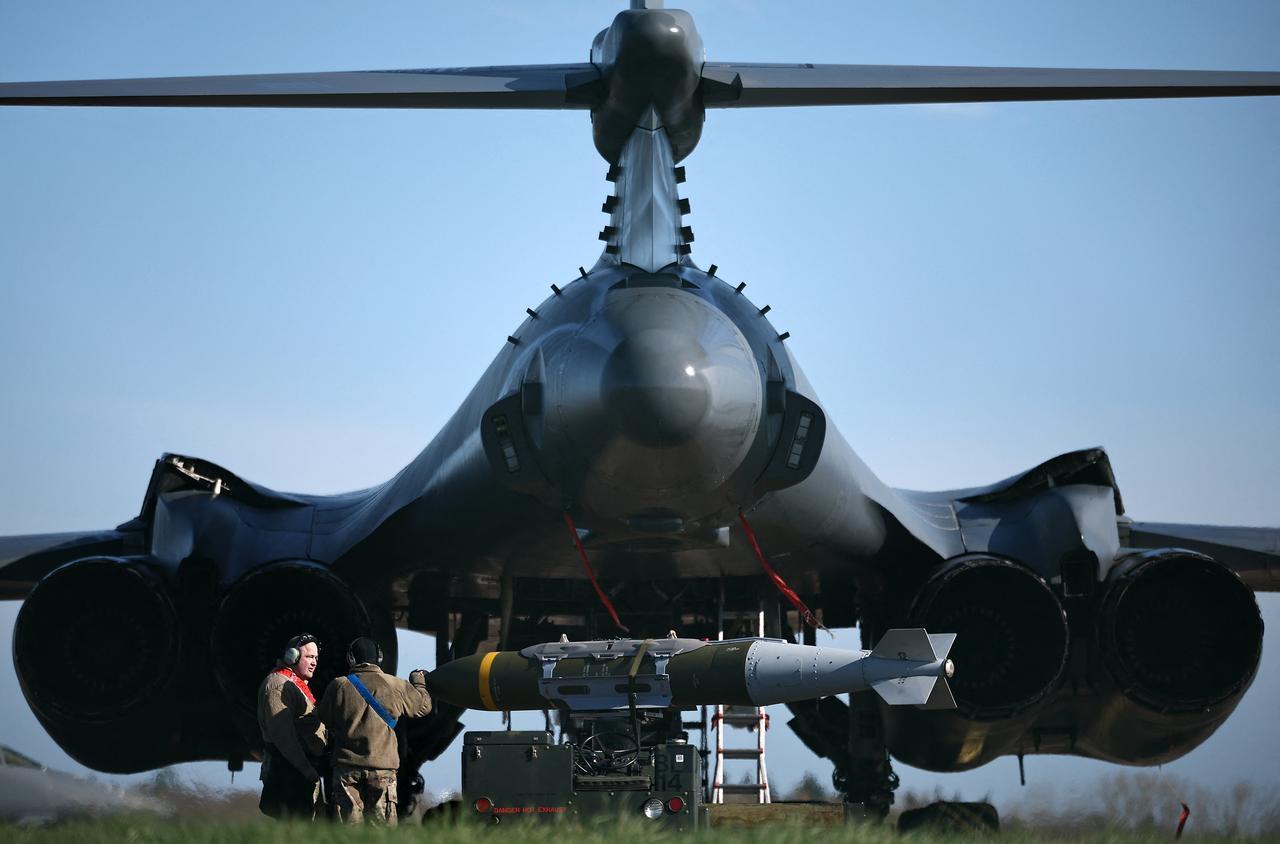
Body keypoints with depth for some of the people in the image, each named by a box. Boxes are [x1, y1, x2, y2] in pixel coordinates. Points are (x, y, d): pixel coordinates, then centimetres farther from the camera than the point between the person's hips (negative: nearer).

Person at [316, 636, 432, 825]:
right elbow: (424, 705, 15)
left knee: (349, 821, 3)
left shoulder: (339, 686, -2)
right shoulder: (396, 687, -1)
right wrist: (419, 683, 34)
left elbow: (323, 717, 11)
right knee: (384, 824, 4)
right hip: (382, 766, 0)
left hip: (347, 766, 0)